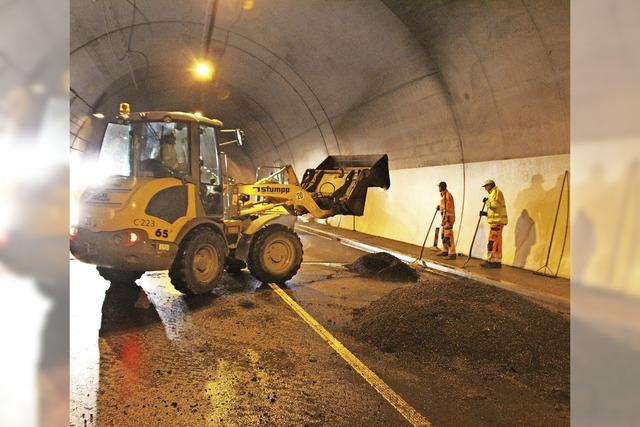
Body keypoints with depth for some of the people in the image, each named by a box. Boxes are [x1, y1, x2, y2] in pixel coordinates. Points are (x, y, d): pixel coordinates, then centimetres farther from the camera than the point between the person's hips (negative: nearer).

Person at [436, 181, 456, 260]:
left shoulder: (447, 195, -14)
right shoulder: (443, 195, 17)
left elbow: (448, 208, -20)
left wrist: (445, 219, -23)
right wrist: (440, 207, 10)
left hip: (448, 218, -11)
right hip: (445, 218, 11)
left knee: (448, 236, -12)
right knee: (443, 235, 16)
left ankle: (452, 253, -12)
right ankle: (445, 251, 25)